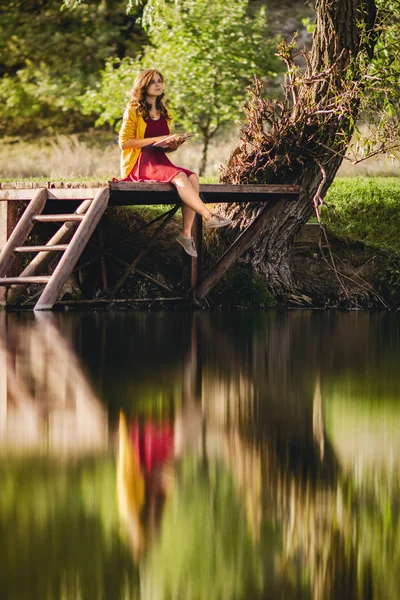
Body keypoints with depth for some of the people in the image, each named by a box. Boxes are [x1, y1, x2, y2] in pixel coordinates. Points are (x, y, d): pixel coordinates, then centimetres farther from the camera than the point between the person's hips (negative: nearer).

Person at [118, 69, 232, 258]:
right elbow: (124, 142, -10)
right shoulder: (133, 110, -1)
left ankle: (186, 233, -28)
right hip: (138, 163, -6)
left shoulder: (164, 113, 19)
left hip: (160, 161, 6)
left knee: (192, 177, -23)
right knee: (179, 176, -32)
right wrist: (156, 139, -14)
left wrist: (172, 146, 2)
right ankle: (209, 217, -34)